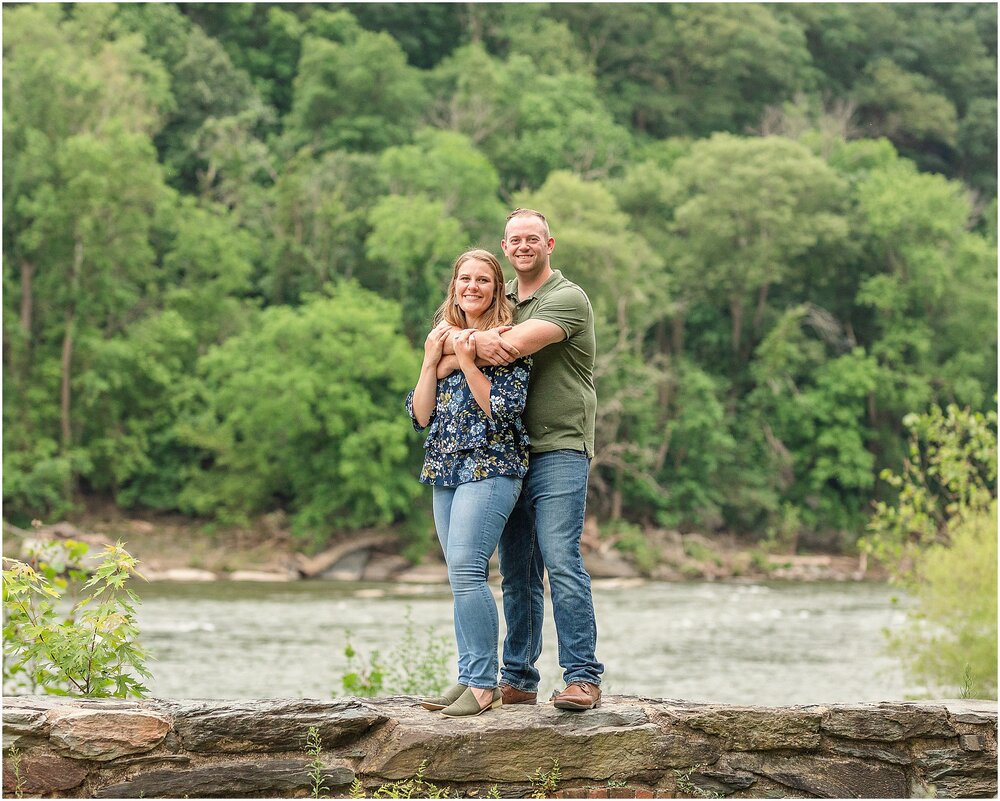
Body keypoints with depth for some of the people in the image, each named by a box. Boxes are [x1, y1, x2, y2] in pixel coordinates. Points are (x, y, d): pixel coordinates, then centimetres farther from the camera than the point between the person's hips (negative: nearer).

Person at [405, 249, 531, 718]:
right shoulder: (444, 338, 15)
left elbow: (504, 408, -14)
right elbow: (421, 415, 9)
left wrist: (467, 361, -15)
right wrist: (431, 359, -1)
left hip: (490, 468, -7)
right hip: (446, 470, 7)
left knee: (465, 569, -18)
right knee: (463, 578, 7)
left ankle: (484, 685, -15)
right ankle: (470, 679, 10)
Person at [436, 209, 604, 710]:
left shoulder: (568, 298, -4)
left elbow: (515, 344, -19)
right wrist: (474, 344, -14)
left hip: (559, 449, -6)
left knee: (561, 561, -15)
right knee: (516, 572, 8)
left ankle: (582, 677, -16)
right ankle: (518, 680, 14)